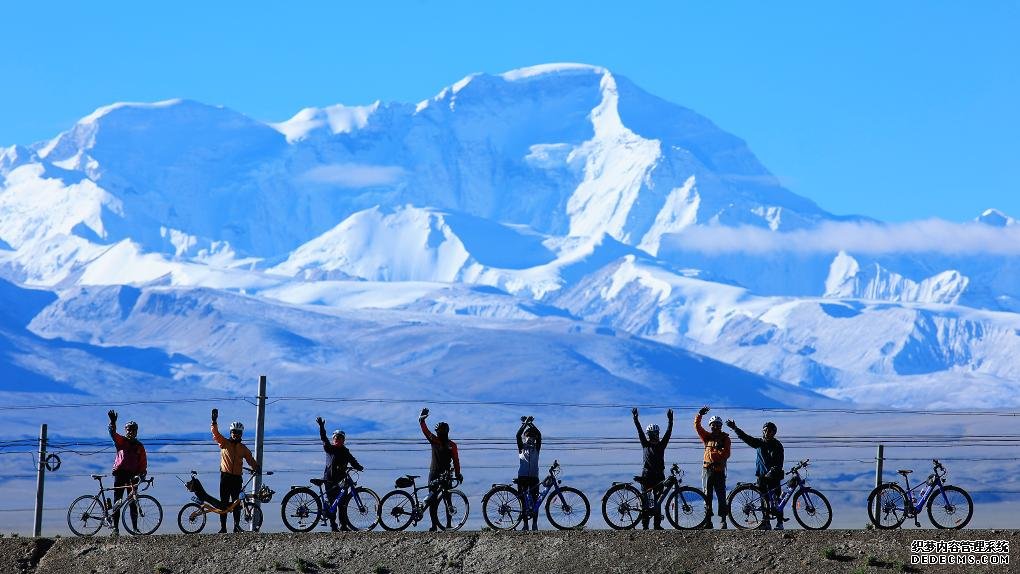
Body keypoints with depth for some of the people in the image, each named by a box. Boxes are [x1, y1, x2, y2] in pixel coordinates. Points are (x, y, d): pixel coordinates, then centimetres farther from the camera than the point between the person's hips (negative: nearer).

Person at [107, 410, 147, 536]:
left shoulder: (139, 446, 12)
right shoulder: (121, 441, 7)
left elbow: (143, 463, 10)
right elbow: (113, 433, -12)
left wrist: (141, 474, -5)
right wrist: (112, 423, -31)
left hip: (132, 476, 1)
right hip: (120, 473, -1)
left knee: (133, 503, 0)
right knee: (117, 502, -3)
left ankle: (135, 527, 3)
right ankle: (115, 527, -3)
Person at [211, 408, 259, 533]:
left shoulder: (243, 448, 12)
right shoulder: (224, 443, 7)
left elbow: (251, 460, 9)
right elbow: (215, 433, -2)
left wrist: (257, 468, -7)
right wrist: (214, 421, -14)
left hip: (237, 478, 1)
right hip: (225, 476, -1)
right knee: (224, 502, -1)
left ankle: (236, 525, 0)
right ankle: (223, 527, -1)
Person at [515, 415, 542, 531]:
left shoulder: (536, 448, 9)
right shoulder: (522, 448, 7)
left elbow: (539, 436, -5)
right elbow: (518, 435, -7)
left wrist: (532, 424, -8)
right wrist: (525, 424, -10)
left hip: (534, 477, 0)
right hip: (522, 476, 0)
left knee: (534, 500, -4)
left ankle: (535, 524, -3)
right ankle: (525, 524, 4)